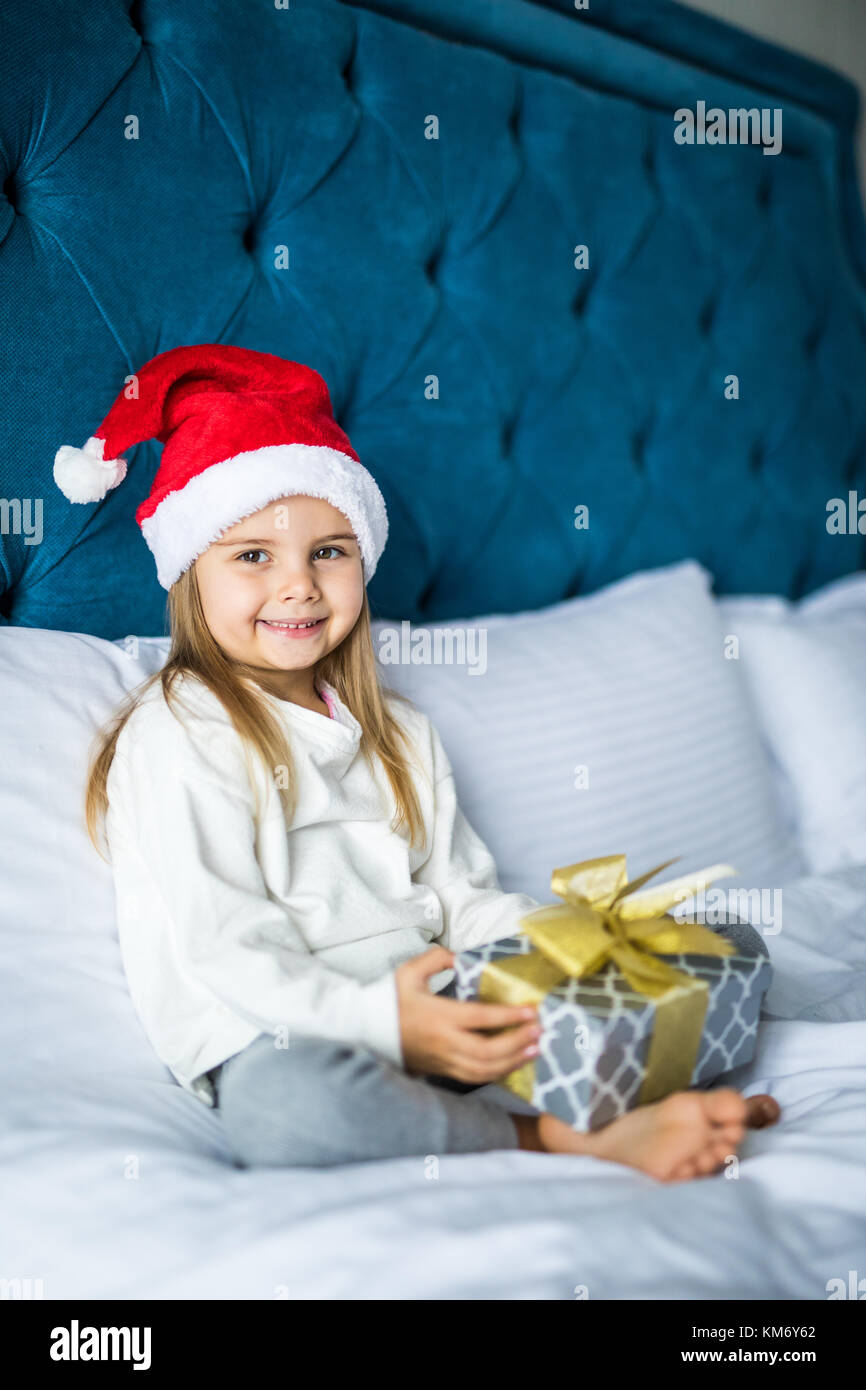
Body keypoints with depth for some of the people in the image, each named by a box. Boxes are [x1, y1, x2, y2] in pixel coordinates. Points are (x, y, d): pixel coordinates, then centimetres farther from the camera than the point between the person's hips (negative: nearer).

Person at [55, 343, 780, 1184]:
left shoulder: (399, 733, 19)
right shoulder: (177, 737, -4)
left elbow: (458, 895, 16)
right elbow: (223, 946, -13)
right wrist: (379, 1020, -26)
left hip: (432, 1011, 6)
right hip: (278, 1040, -5)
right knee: (280, 1106, -42)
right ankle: (551, 1140, -27)